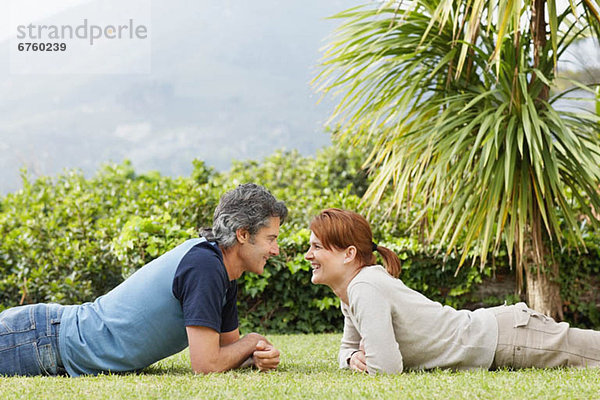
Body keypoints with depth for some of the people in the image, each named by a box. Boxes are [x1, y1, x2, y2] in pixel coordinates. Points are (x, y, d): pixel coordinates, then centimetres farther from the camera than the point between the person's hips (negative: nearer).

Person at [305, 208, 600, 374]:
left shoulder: (366, 288, -25)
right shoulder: (351, 291, 4)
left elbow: (386, 366, -32)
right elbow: (349, 346, 20)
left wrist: (368, 362, -10)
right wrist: (354, 357, -4)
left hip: (507, 337, -8)